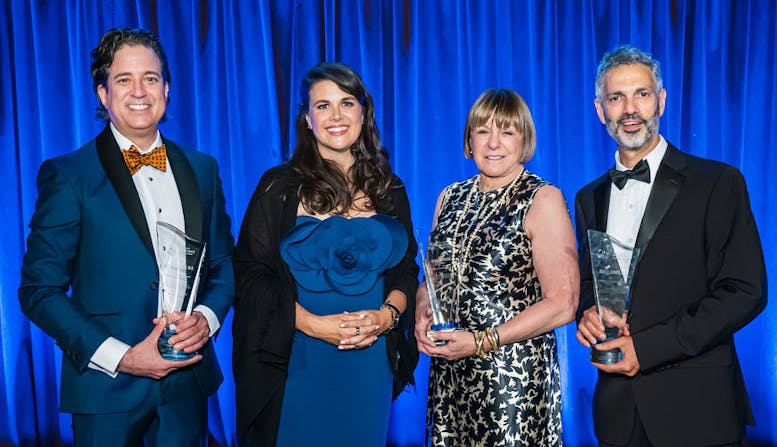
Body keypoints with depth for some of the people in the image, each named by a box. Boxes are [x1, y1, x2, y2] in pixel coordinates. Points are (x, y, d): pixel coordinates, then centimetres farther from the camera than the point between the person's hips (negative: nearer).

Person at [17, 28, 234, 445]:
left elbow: (224, 263, 10)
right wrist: (121, 357, -15)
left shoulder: (202, 170, 5)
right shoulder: (66, 175, -7)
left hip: (188, 382, 4)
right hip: (107, 388, -3)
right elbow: (39, 289, -8)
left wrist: (206, 317, -10)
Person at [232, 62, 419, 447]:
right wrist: (313, 324, -17)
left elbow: (406, 270, 9)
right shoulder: (280, 187, -3)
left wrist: (386, 315, -11)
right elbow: (251, 273, -7)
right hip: (297, 362, -2)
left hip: (370, 363, 3)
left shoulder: (388, 189, 6)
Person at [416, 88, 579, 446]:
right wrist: (423, 315, -4)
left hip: (516, 376, -4)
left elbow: (562, 304, -13)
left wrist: (481, 342, -18)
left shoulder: (543, 199, -8)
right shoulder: (450, 198, 8)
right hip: (448, 374, 5)